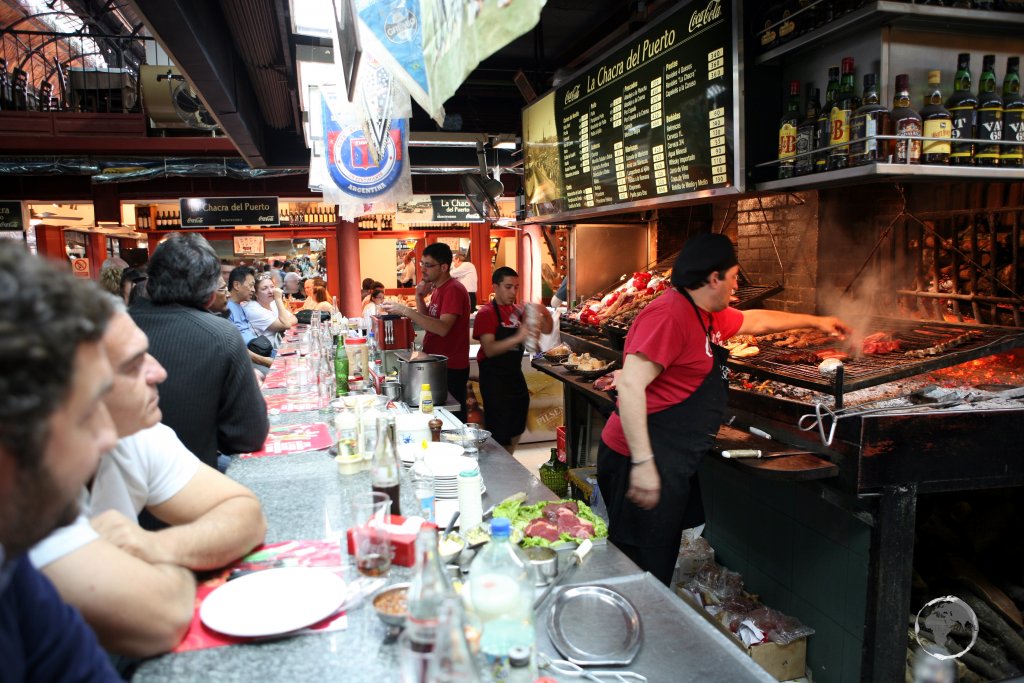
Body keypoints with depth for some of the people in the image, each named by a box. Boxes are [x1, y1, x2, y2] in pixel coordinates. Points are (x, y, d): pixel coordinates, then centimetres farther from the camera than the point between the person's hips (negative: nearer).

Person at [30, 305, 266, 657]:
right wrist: (176, 562, -12)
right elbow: (159, 620, -32)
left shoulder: (136, 437, -8)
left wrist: (161, 546, -23)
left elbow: (246, 515, -7)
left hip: (123, 660, 4)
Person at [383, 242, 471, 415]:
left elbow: (442, 328, -29)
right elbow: (429, 321, 19)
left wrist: (405, 310, -30)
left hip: (451, 369, -9)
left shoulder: (453, 290, -17)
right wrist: (420, 297, 3)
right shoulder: (437, 288, 12)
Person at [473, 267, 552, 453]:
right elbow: (489, 350, -24)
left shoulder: (518, 311, 7)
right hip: (494, 379, -7)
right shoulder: (486, 313, -12)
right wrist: (518, 337, -37)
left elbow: (547, 330, 9)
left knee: (516, 431, 17)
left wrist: (545, 314, -12)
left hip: (515, 375, 7)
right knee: (499, 435, -4)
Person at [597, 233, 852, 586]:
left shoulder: (707, 315, 15)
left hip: (672, 464, 10)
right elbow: (630, 385, -26)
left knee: (659, 570, 17)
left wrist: (815, 321, 44)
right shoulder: (669, 314, -18)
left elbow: (756, 320, 34)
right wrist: (643, 463, -27)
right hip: (646, 465, -10)